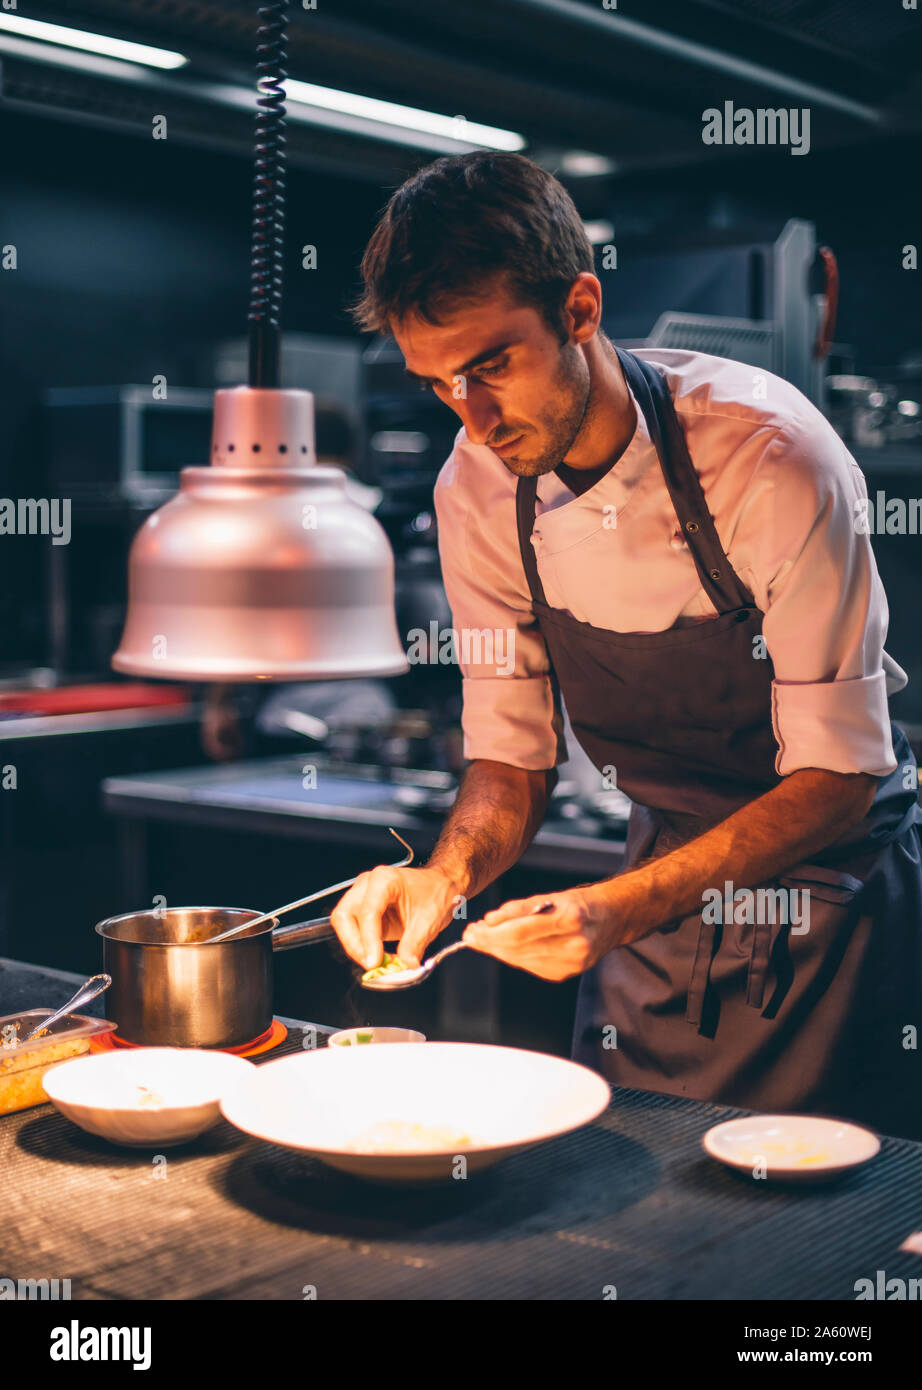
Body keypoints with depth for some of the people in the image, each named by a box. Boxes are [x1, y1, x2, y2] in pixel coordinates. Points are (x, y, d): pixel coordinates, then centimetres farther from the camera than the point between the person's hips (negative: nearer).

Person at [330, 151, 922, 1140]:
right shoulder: (477, 489, -10)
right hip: (666, 870, 4)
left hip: (832, 866, -4)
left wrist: (621, 908, -33)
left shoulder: (771, 457, -26)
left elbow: (837, 773, -22)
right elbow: (510, 759, -1)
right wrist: (445, 875, -23)